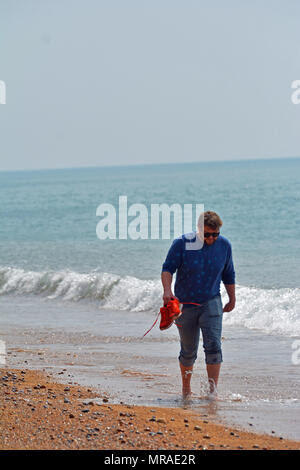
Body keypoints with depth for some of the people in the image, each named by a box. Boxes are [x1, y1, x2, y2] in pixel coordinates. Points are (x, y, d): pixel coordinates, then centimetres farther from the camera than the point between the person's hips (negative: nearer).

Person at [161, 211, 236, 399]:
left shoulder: (224, 245, -2)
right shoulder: (182, 243, -11)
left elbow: (228, 275, 12)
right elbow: (168, 268, -11)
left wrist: (232, 299, 19)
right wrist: (167, 290, -29)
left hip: (211, 303, 1)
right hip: (185, 304, -1)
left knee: (213, 345, -15)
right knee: (188, 351, 7)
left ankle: (213, 390, -15)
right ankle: (186, 389, 26)